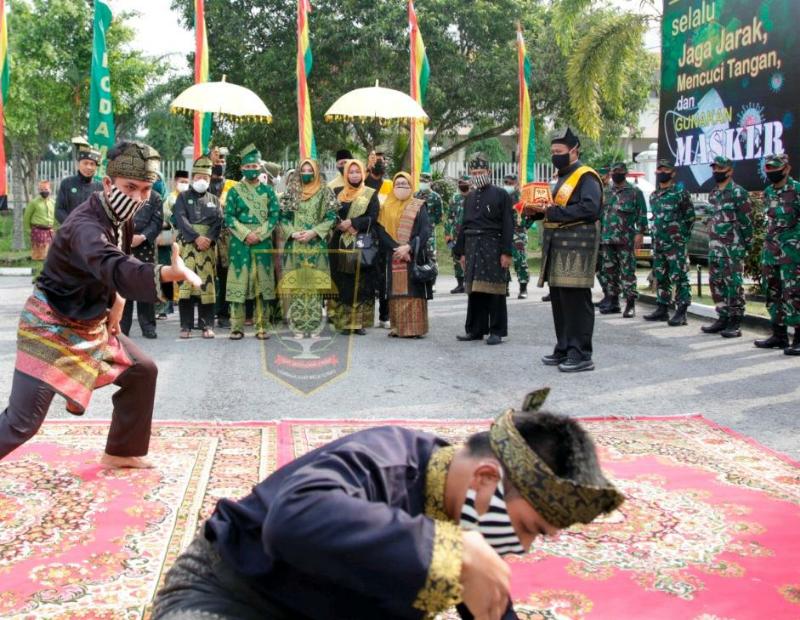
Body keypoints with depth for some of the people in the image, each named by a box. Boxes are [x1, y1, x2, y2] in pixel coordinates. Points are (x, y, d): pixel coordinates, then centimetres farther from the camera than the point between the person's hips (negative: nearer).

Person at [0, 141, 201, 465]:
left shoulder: (121, 219, -1)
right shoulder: (85, 226, -31)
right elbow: (115, 268, -51)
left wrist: (116, 303, 1)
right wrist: (171, 273, -68)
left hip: (91, 325, 9)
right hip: (51, 328, -9)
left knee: (141, 371, 12)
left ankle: (121, 452, 26)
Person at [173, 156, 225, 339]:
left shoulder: (214, 200, 17)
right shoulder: (183, 197, 11)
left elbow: (218, 222, 4)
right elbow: (181, 219, -4)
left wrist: (209, 239, -14)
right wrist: (197, 238, -16)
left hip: (208, 247, 2)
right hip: (187, 245, -1)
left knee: (207, 284, -2)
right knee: (185, 284, -6)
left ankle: (207, 325, 3)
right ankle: (186, 325, -1)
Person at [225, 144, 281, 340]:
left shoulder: (268, 190, 9)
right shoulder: (234, 190, 7)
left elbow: (275, 215, 2)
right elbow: (229, 217, 0)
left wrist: (259, 234, -10)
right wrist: (245, 234, -12)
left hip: (263, 243, 1)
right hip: (239, 243, -1)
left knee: (263, 283, 1)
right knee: (239, 282, -2)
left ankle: (262, 326, 8)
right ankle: (237, 327, 3)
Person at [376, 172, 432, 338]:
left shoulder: (419, 206, 6)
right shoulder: (386, 207, 13)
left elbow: (426, 231, -4)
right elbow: (381, 230, 1)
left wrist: (409, 247, -16)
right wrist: (395, 247, -13)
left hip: (413, 256, -2)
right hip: (393, 257, 3)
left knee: (413, 292, -7)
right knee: (396, 292, 1)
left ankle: (415, 328, -6)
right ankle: (397, 327, 4)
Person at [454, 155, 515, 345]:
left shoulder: (501, 195, -1)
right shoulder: (469, 198, 16)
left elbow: (508, 226, -6)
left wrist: (506, 252, -13)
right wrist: (461, 251, 13)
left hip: (493, 248, -5)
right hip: (473, 249, 5)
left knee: (494, 291, -3)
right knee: (474, 290, 7)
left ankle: (497, 331, 3)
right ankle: (475, 330, 15)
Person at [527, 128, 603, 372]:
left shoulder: (586, 177, -7)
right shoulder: (560, 177, 21)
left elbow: (589, 208, -21)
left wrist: (553, 212, -20)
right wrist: (542, 209, 4)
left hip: (576, 248, -9)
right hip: (556, 246, 9)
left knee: (577, 300, -8)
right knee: (558, 299, 11)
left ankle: (581, 355, -4)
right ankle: (564, 349, 20)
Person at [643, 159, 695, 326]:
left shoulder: (680, 192, -6)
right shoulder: (654, 196, 15)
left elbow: (690, 216, -4)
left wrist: (681, 235, -4)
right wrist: (657, 235, 16)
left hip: (676, 244, -8)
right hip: (658, 244, 8)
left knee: (679, 278, -7)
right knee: (660, 278, 12)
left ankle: (681, 312, -6)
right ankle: (662, 309, 20)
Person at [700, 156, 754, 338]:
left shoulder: (738, 193, -8)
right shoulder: (713, 194, 15)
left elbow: (747, 221, -9)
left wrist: (746, 246, -10)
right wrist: (711, 244, 17)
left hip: (732, 248, -8)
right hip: (714, 247, 8)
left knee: (733, 284, -6)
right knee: (716, 282, 10)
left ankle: (735, 323, -2)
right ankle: (723, 318, 19)